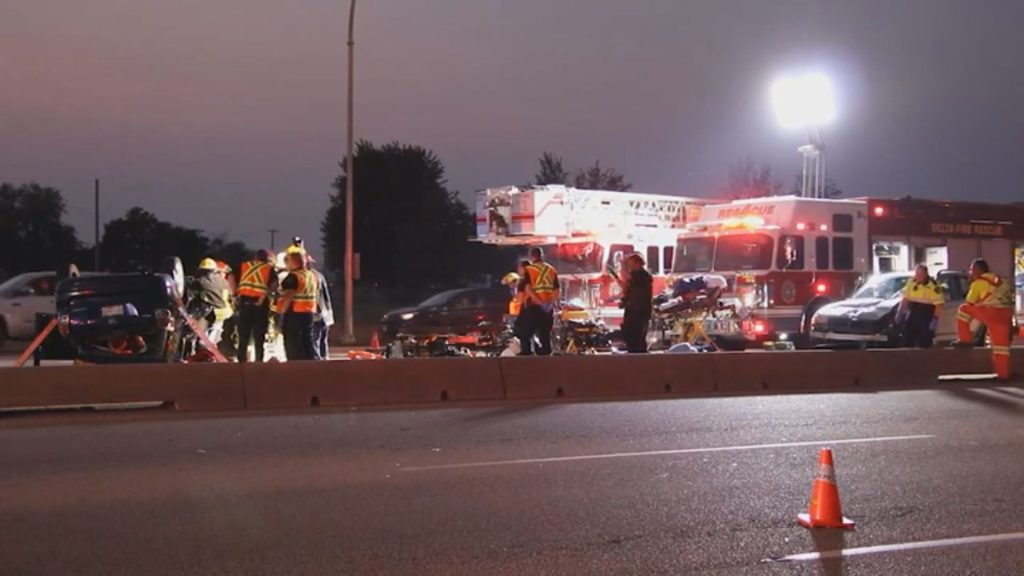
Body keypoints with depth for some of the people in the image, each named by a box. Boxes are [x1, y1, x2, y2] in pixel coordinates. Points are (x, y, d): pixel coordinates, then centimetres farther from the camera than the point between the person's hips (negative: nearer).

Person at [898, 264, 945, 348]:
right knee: (907, 340, 8)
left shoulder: (933, 286, -16)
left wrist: (935, 319, -18)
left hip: (926, 318, -6)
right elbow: (905, 298, 14)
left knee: (924, 343, 1)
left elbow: (939, 304, -15)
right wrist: (900, 312, 11)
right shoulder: (911, 282, 4)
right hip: (912, 316, 6)